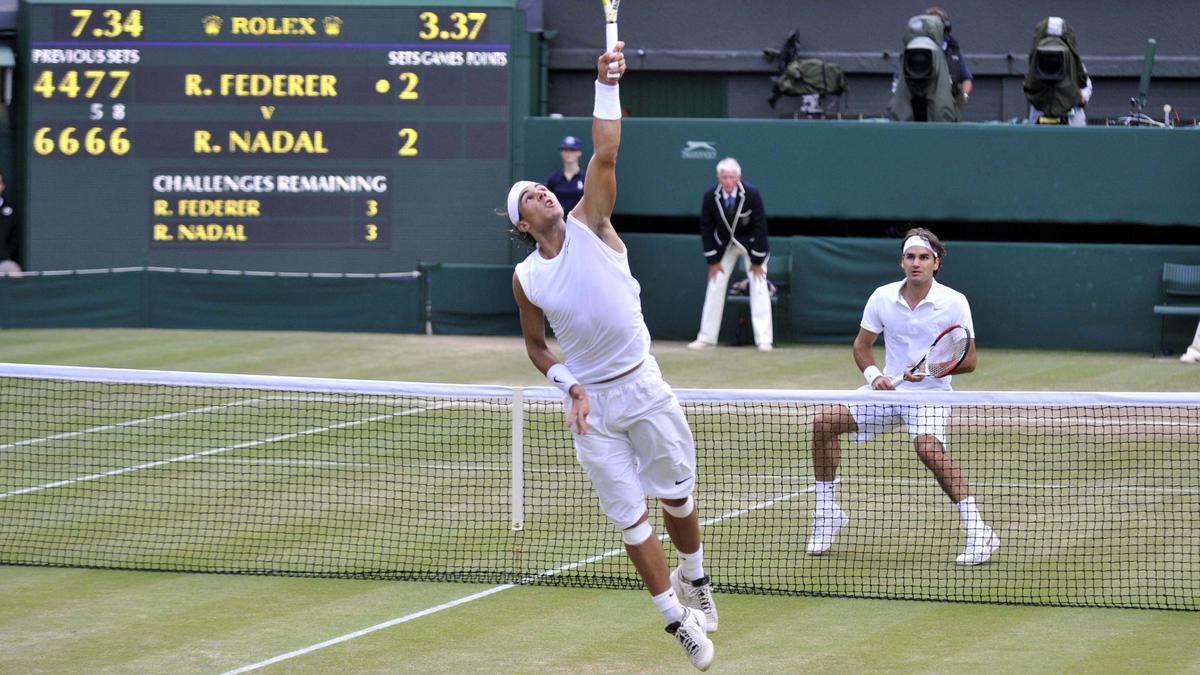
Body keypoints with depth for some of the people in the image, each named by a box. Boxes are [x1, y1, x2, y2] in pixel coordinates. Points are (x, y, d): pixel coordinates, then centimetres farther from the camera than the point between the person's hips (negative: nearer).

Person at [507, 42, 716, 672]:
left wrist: (606, 87, -25)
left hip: (642, 386, 0)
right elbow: (535, 345, 13)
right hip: (589, 403, 1)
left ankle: (694, 580, 35)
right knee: (629, 515, 1)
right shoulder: (526, 279, 0)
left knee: (676, 495, 8)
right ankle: (677, 618, 11)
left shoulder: (588, 225, -3)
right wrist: (567, 385, -5)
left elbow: (604, 157, -16)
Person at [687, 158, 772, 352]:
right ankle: (706, 338, 6)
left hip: (750, 242, -2)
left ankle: (763, 339, -8)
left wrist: (757, 261, -17)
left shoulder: (751, 194, -26)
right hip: (724, 244, 2)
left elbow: (760, 227, -19)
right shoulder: (710, 196, -21)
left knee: (759, 286, -10)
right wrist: (712, 260, -10)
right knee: (715, 286, 0)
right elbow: (706, 227, -9)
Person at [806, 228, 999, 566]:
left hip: (930, 394, -5)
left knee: (927, 446, -34)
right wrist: (873, 374, -10)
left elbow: (968, 360, -8)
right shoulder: (882, 297, 0)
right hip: (888, 388, 5)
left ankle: (978, 532, -31)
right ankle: (828, 512, 6)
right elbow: (862, 345, 10)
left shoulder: (954, 302, -10)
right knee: (824, 422, -10)